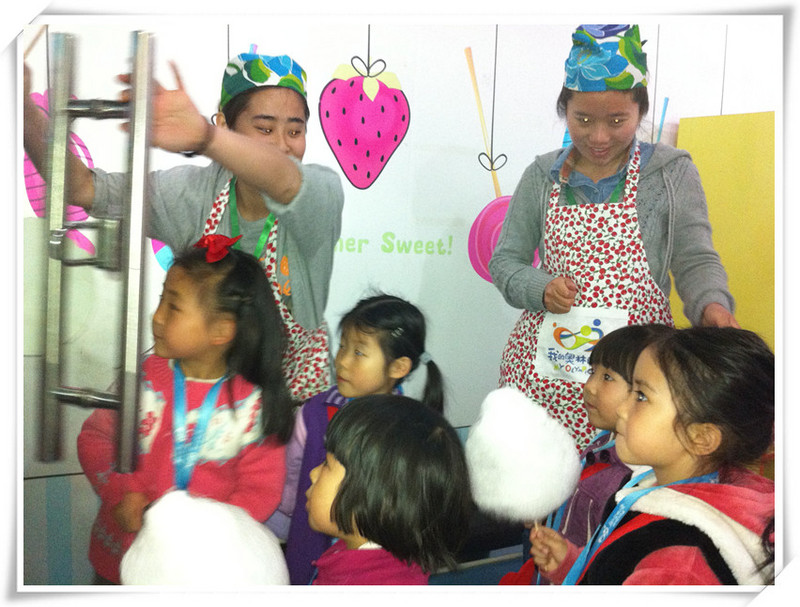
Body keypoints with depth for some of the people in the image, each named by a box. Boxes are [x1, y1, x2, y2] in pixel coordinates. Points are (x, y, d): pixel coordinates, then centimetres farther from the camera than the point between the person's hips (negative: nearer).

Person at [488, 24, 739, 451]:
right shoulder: (543, 177, 9)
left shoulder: (672, 172, 5)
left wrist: (712, 304, -16)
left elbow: (695, 260, 5)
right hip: (543, 363, 2)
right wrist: (542, 289, -9)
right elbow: (504, 261, 10)